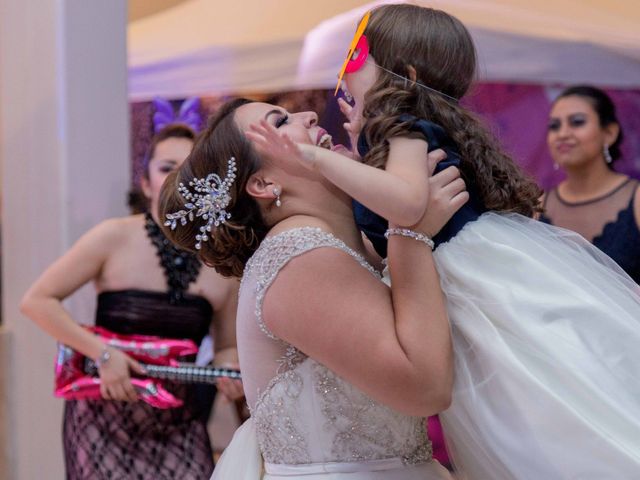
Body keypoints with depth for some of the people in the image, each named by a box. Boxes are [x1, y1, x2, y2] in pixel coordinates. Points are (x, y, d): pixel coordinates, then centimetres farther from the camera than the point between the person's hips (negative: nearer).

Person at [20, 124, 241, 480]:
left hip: (179, 423, 3)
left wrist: (230, 372, -11)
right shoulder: (114, 238, -11)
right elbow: (37, 301, -8)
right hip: (107, 417, -3)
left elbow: (228, 347, 12)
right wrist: (103, 354, -16)